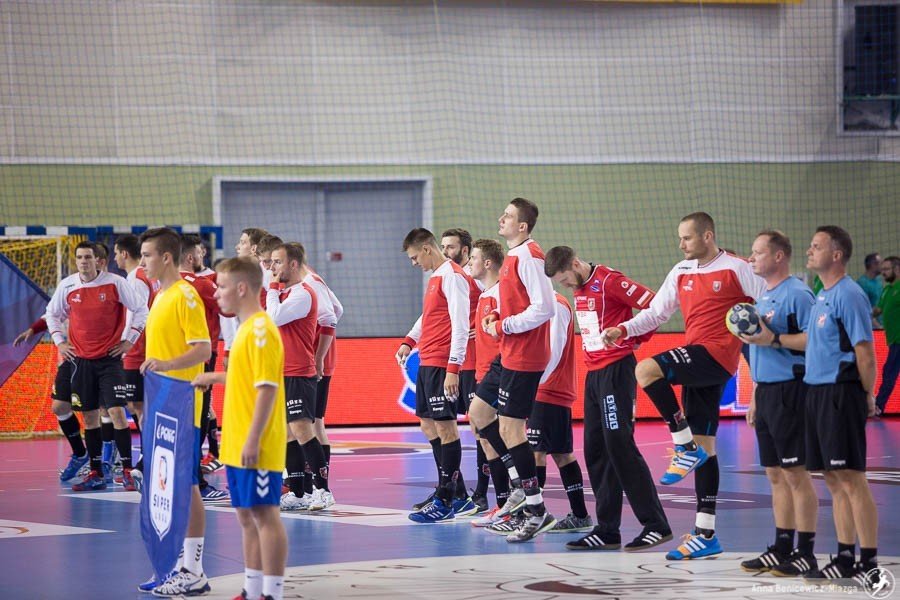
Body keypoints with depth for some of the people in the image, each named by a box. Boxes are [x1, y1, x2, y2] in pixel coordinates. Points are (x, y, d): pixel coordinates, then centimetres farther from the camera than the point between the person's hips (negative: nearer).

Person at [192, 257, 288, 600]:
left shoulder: (261, 329, -14)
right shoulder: (246, 328, 15)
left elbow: (267, 387, -20)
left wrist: (253, 439, -23)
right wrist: (216, 378, 21)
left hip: (255, 447, -10)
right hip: (237, 445, 10)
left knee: (264, 514, -6)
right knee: (247, 516, 13)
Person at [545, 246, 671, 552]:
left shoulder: (609, 280, -13)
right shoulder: (579, 288, 14)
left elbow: (655, 306, -17)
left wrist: (635, 339, -4)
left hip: (616, 369, -9)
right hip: (593, 373, 9)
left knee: (619, 444, -12)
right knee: (595, 451, 7)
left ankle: (656, 525, -9)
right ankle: (607, 531, 10)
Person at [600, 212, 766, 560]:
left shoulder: (737, 269, -4)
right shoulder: (681, 272, 15)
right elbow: (656, 312, 14)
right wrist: (623, 329, 0)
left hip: (717, 354, -7)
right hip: (696, 366, 7)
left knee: (646, 370, -24)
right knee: (705, 446, 7)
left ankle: (687, 446, -14)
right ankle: (706, 534, 10)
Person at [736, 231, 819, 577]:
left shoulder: (797, 294, -11)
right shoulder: (764, 297, 18)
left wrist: (774, 337, -21)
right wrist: (754, 399, 22)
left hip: (789, 391, -9)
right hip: (766, 392, 9)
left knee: (795, 473, -5)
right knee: (775, 474, 12)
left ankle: (806, 552, -1)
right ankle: (782, 548, 19)